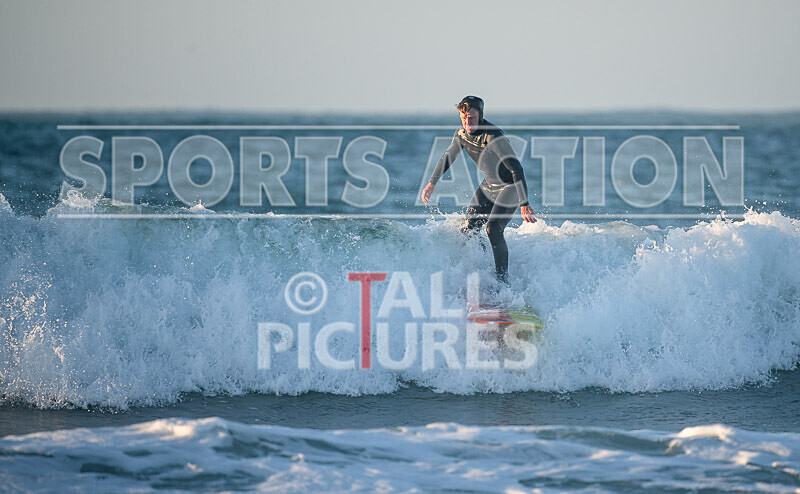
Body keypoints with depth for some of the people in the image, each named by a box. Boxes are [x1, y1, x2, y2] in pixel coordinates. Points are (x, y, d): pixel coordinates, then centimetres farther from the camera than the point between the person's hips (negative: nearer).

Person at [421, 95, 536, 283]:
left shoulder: (493, 137, -31)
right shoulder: (462, 134, -7)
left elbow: (516, 169, -32)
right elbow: (448, 157, 13)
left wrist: (524, 204, -36)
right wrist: (432, 183, 16)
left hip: (510, 186, -8)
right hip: (489, 185, 8)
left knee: (493, 229, -21)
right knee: (468, 229, 1)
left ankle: (503, 279, -12)